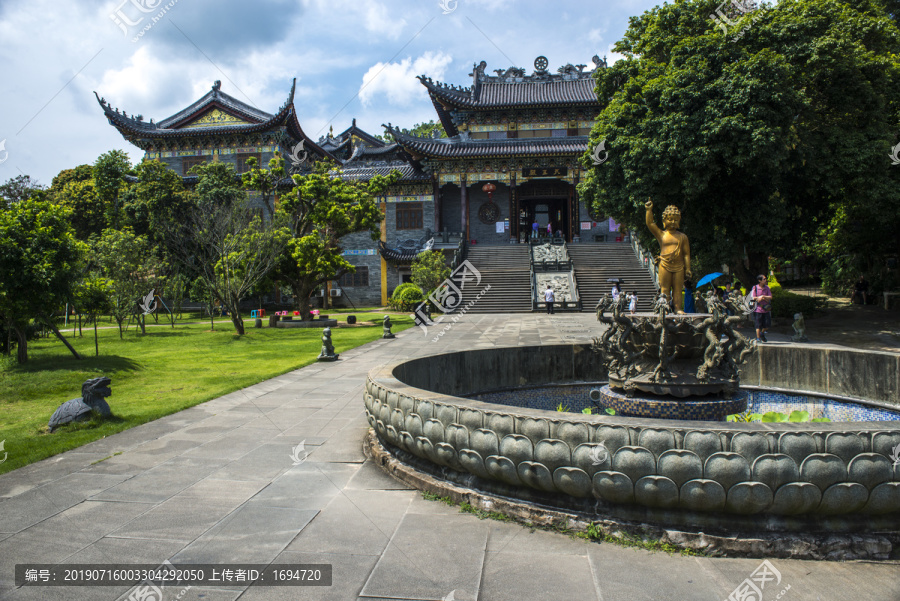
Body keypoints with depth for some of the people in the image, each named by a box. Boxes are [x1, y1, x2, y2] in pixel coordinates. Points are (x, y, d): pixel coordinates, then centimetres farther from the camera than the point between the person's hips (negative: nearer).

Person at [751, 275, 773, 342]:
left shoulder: (767, 287, 9)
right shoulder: (755, 288, -3)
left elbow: (770, 297, 2)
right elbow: (754, 298, -10)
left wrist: (763, 296, -13)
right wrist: (765, 298, -10)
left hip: (766, 309, 4)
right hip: (758, 309, -4)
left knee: (767, 324, 1)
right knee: (758, 325, -1)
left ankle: (762, 333, 29)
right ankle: (758, 338, 7)